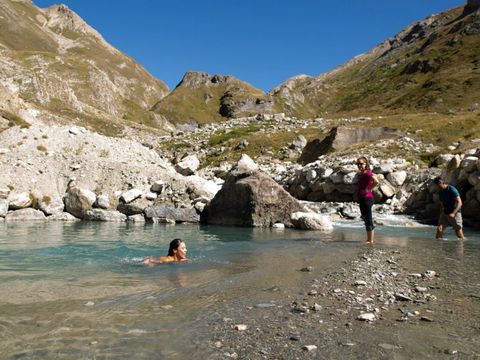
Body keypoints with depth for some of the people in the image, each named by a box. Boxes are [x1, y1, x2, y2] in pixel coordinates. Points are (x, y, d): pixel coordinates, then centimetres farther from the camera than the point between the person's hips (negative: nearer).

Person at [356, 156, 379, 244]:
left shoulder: (367, 173, -13)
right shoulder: (360, 174, 14)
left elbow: (376, 181, -29)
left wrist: (368, 189, -19)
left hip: (367, 198, -10)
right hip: (361, 199, 10)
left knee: (368, 219, -5)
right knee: (366, 219, 15)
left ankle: (371, 240, 1)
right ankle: (368, 239, 23)